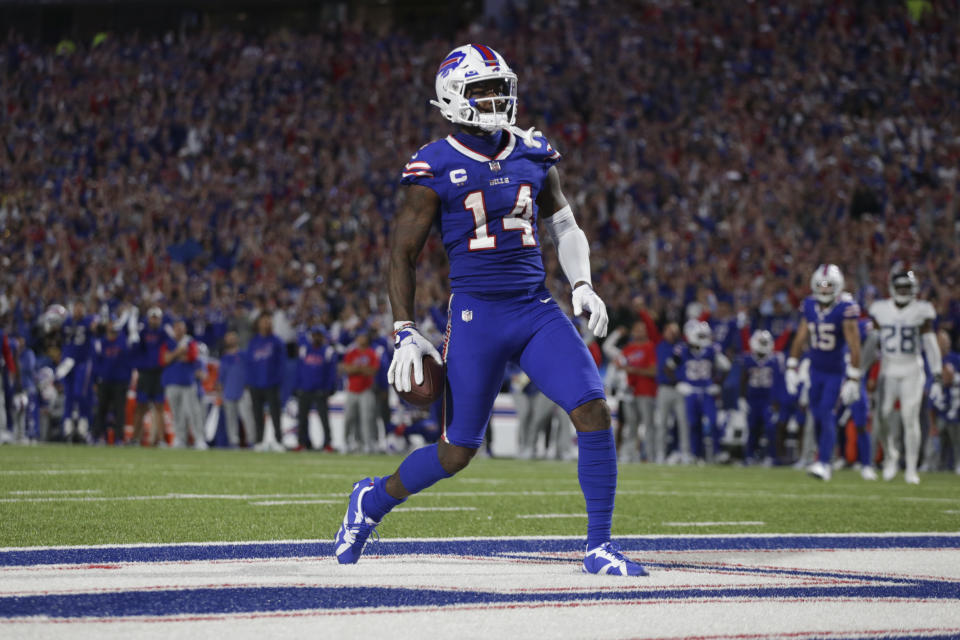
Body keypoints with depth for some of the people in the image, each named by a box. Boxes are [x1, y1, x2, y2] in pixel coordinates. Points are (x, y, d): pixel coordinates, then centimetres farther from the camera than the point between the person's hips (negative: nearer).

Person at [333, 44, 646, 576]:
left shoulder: (532, 157, 9)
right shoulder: (436, 168, -5)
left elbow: (564, 227, 21)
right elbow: (403, 253, 0)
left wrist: (582, 284, 5)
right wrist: (405, 333, -5)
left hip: (537, 309, 4)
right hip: (476, 314, -4)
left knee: (593, 412, -13)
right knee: (459, 449, 1)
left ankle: (599, 546, -3)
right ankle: (373, 499, 29)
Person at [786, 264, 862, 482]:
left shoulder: (845, 309, -19)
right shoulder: (810, 305, 0)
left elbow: (854, 347, -18)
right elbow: (801, 338, 11)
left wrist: (853, 379, -20)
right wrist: (792, 367, 12)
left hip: (837, 372, -6)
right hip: (816, 370, 6)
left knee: (828, 417, -13)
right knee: (817, 418, 8)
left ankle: (823, 464, -14)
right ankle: (824, 459, 21)